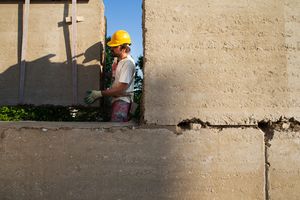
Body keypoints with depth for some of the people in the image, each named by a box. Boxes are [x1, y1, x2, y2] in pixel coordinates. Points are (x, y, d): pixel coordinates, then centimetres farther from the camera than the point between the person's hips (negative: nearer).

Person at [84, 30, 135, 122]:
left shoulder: (128, 63, -16)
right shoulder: (118, 61, 15)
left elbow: (121, 89, -21)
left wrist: (99, 94, -19)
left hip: (122, 101, -10)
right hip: (116, 100, 10)